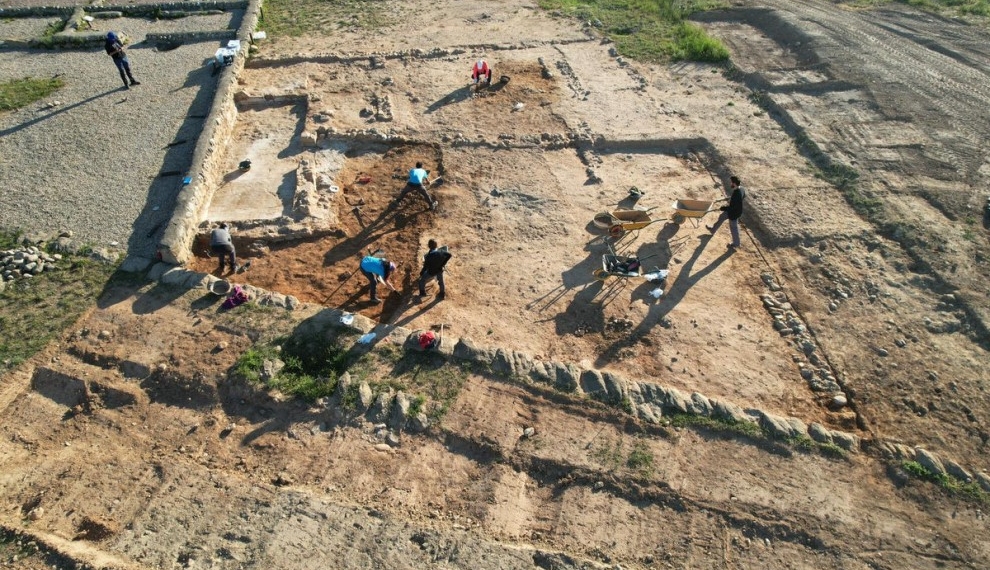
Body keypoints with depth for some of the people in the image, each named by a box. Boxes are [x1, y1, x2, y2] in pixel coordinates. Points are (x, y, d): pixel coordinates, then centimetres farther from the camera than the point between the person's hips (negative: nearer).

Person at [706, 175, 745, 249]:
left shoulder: (736, 195, -40)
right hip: (733, 210, 9)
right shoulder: (741, 188, -12)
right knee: (721, 217, 28)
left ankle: (736, 244, 36)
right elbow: (744, 195, 11)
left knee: (733, 227, 13)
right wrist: (731, 198, 14)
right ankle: (713, 230, 52)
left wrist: (721, 208, -21)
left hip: (734, 213, -9)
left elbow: (731, 208, -33)